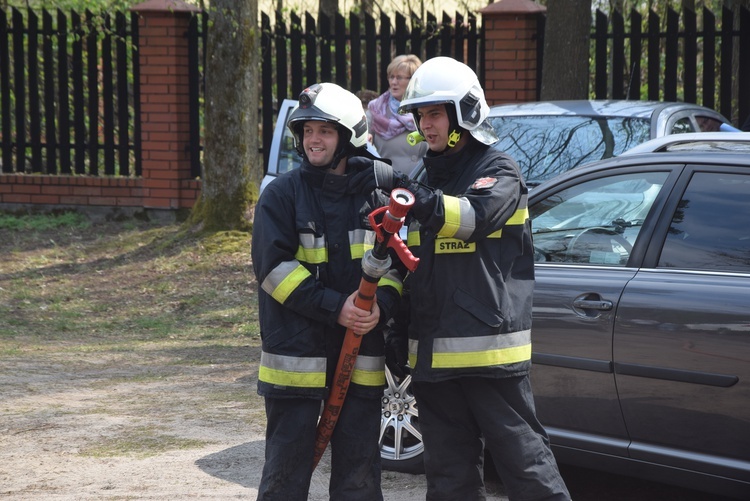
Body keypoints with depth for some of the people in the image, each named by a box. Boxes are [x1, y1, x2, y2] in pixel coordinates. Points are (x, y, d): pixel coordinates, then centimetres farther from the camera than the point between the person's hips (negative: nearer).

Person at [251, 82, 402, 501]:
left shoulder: (375, 195, 8)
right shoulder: (282, 194, -2)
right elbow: (274, 266, -10)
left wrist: (381, 304, -12)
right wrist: (335, 308, -19)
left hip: (361, 359, 3)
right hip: (296, 356, -3)